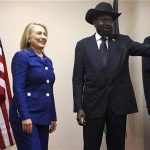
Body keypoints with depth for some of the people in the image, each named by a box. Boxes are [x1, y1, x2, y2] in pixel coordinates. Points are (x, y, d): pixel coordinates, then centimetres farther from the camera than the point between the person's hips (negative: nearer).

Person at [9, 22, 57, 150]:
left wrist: (53, 117, 15)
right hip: (26, 116, -7)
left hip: (44, 117, 7)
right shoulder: (21, 56, -6)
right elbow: (18, 88, -14)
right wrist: (25, 117, -20)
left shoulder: (48, 61, 15)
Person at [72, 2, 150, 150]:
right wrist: (79, 107, -6)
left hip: (118, 104, 2)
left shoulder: (123, 41, 7)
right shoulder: (83, 45, 4)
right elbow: (78, 78, 1)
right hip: (93, 104, -1)